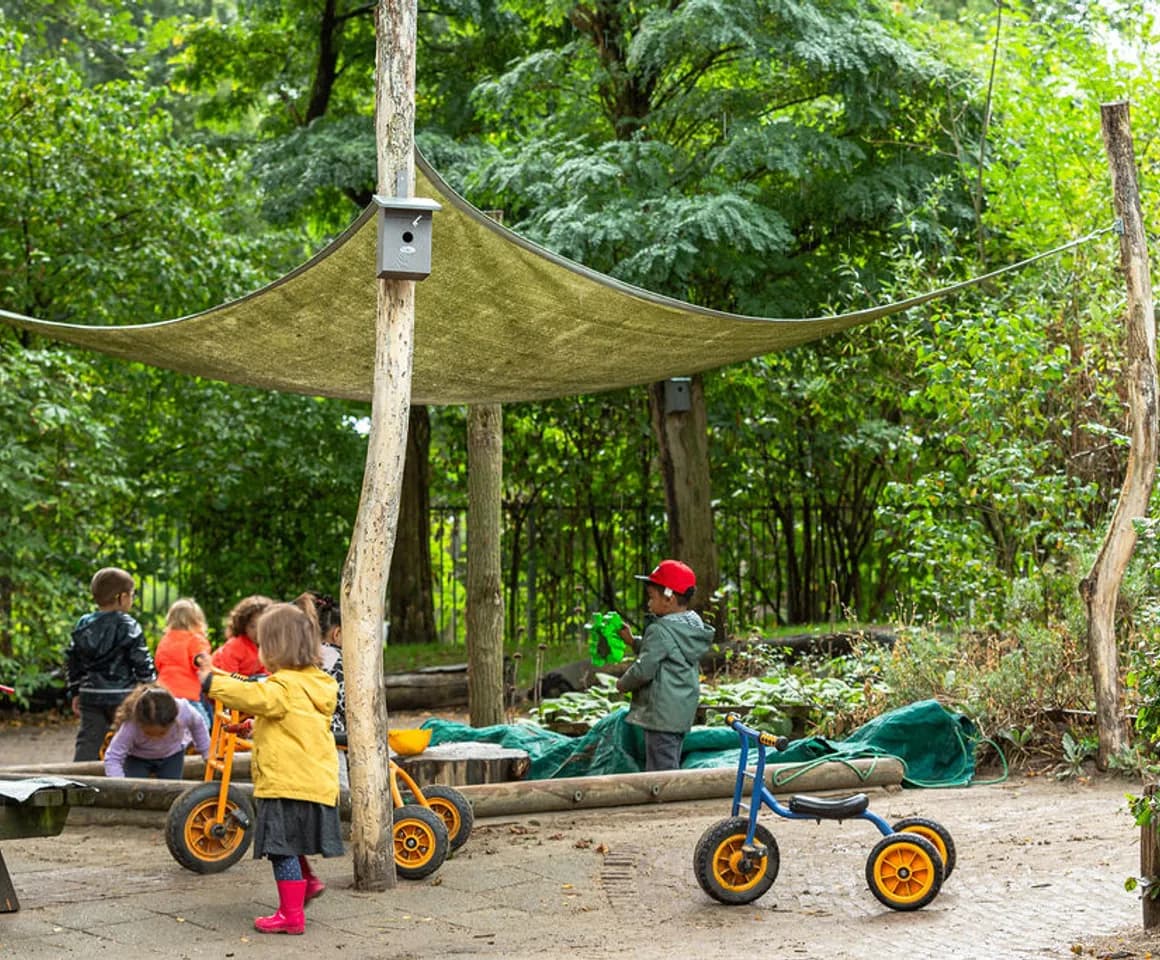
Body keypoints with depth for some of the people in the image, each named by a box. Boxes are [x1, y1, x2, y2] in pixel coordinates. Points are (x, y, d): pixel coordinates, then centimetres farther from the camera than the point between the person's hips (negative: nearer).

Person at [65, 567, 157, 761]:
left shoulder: (83, 624, 8)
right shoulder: (128, 627, -9)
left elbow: (72, 660, 13)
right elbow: (142, 662, -9)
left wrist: (75, 692, 20)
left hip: (90, 694, 5)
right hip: (122, 695, -5)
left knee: (88, 740, 7)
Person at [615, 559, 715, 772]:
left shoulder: (661, 631, -18)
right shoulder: (693, 628, 10)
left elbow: (643, 670, -20)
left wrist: (623, 683, -2)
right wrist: (633, 641, 20)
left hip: (662, 713, -10)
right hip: (683, 713, 10)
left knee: (662, 771, -7)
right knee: (672, 767, 16)